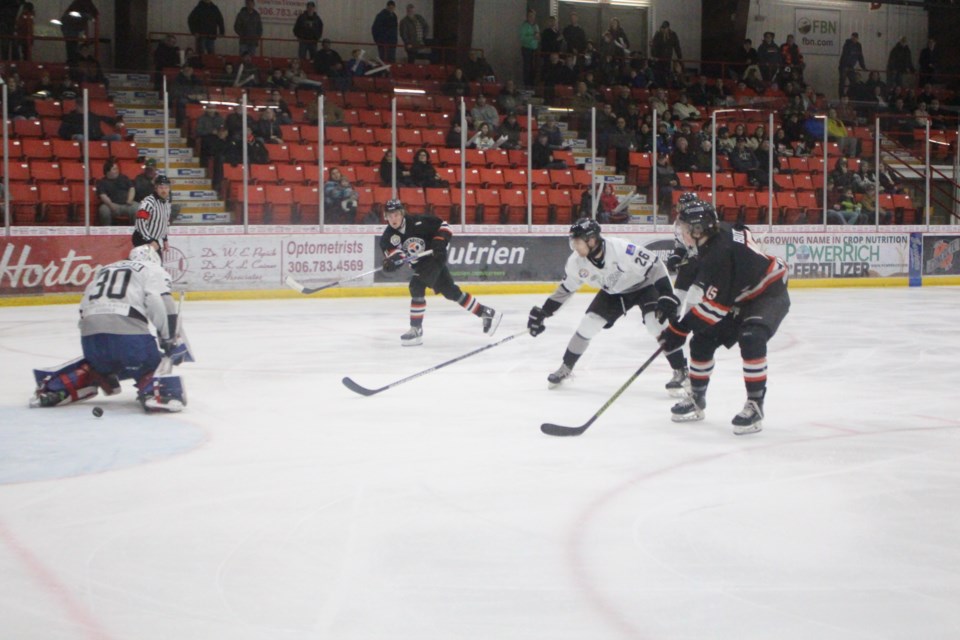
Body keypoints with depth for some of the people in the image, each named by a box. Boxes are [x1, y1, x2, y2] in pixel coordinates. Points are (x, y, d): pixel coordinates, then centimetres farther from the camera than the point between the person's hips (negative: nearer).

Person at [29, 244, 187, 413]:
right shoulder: (153, 269, 17)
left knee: (97, 364, 33)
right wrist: (170, 339, 6)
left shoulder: (105, 270, 34)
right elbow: (162, 304, -1)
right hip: (127, 329, -6)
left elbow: (85, 307, 29)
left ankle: (54, 387, 18)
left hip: (90, 330, 6)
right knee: (151, 365, 11)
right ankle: (155, 393, -20)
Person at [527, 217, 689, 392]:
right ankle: (566, 368, 16)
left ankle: (681, 372, -15)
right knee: (587, 324, -3)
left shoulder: (621, 249, -38)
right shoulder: (576, 261, -19)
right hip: (613, 292, 5)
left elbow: (655, 265, -32)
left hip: (644, 284, -5)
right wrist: (542, 312, -3)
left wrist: (666, 296, -39)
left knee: (657, 324, -25)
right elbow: (566, 288, -1)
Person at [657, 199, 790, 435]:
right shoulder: (716, 233, -5)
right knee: (702, 340, 6)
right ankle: (696, 399, 22)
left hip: (769, 294, -10)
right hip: (741, 296, 10)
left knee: (751, 338, -34)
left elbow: (715, 304, -31)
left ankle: (755, 406, -26)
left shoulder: (720, 252, -32)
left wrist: (680, 328, -26)